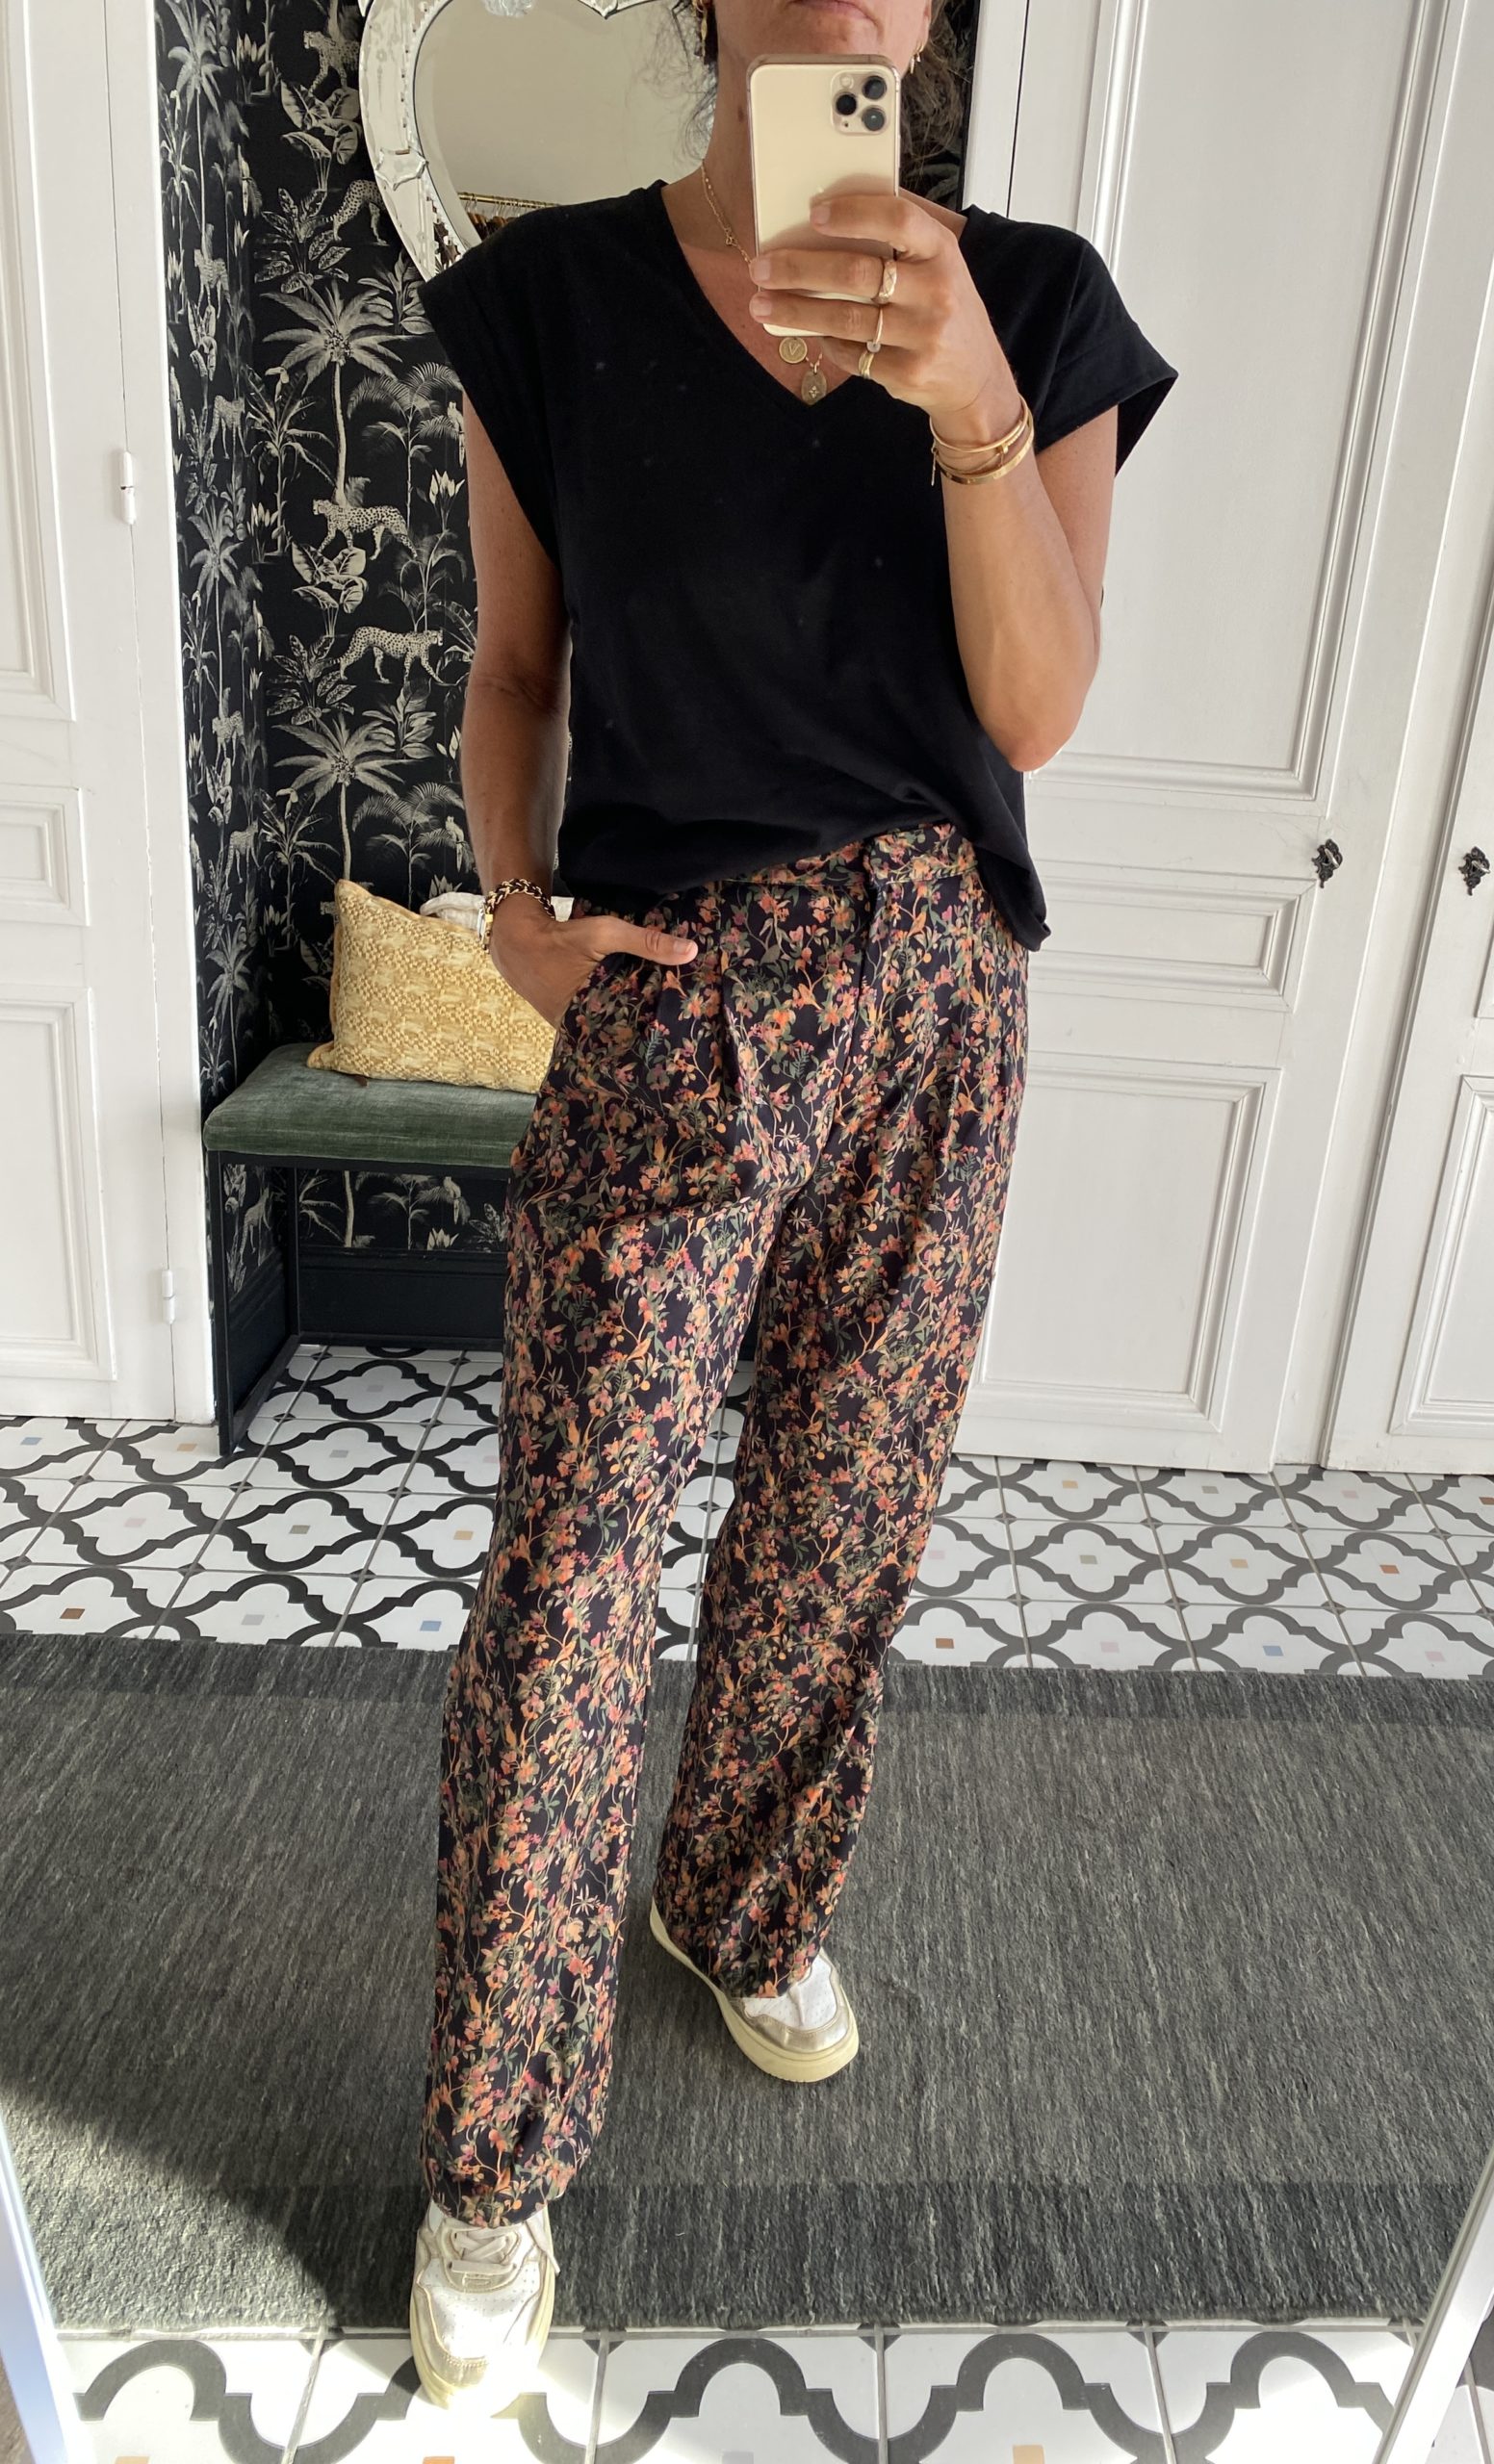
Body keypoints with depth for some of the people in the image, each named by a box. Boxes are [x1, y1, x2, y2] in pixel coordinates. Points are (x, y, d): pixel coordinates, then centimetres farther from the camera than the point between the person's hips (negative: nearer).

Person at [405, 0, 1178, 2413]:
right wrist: (514, 908, -9)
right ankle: (498, 2157, 17)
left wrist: (967, 397, -20)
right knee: (572, 1563, -5)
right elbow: (516, 665, 8)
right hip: (672, 991, -2)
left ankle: (749, 1902, 42)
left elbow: (1038, 706, -6)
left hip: (941, 992, 3)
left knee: (845, 1510, 12)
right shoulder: (555, 298, 2)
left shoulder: (1038, 304, 4)